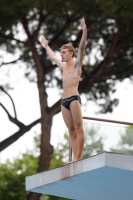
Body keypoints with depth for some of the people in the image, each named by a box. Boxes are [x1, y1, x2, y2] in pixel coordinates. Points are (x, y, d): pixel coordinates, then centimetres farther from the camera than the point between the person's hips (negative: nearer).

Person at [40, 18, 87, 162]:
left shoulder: (76, 64, 2)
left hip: (74, 98, -7)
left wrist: (84, 32, -24)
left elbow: (81, 48, -12)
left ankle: (77, 158, -18)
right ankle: (75, 159, -4)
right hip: (64, 101, 7)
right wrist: (46, 46, 53)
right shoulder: (64, 66, 22)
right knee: (71, 131, 1)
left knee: (78, 128, -10)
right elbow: (53, 57, 41)